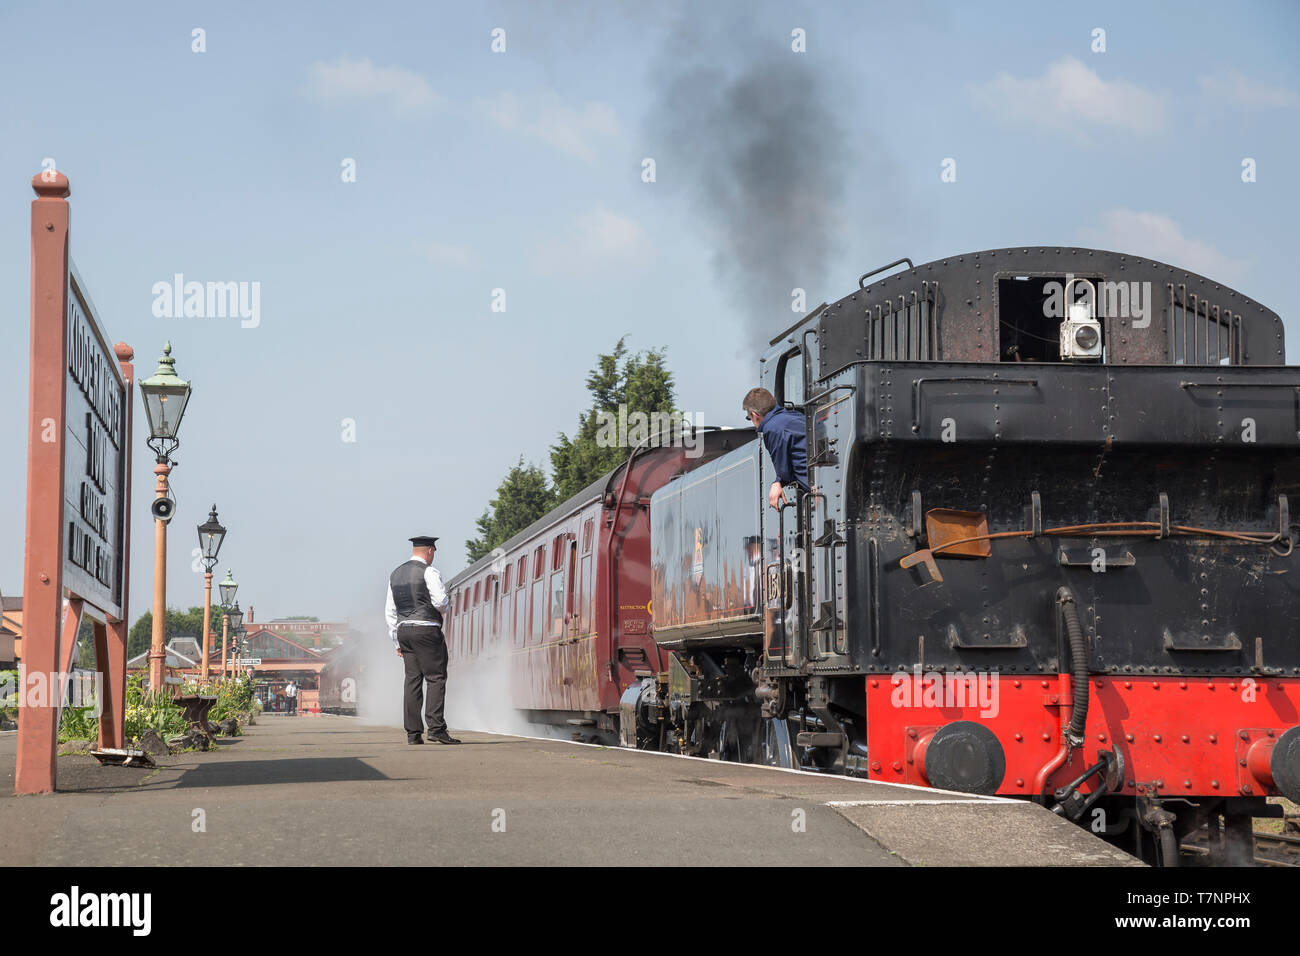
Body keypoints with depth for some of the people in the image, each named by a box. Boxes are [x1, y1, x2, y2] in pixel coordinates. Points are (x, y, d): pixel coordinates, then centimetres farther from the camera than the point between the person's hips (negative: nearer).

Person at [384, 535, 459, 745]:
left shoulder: (395, 574, 16)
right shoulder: (429, 572, -7)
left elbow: (390, 612, 17)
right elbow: (441, 602, -16)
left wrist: (397, 641, 20)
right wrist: (442, 608, 9)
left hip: (404, 630, 7)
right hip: (427, 631, -7)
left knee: (412, 680, 5)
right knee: (436, 678, -7)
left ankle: (412, 733, 0)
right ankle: (436, 728, -16)